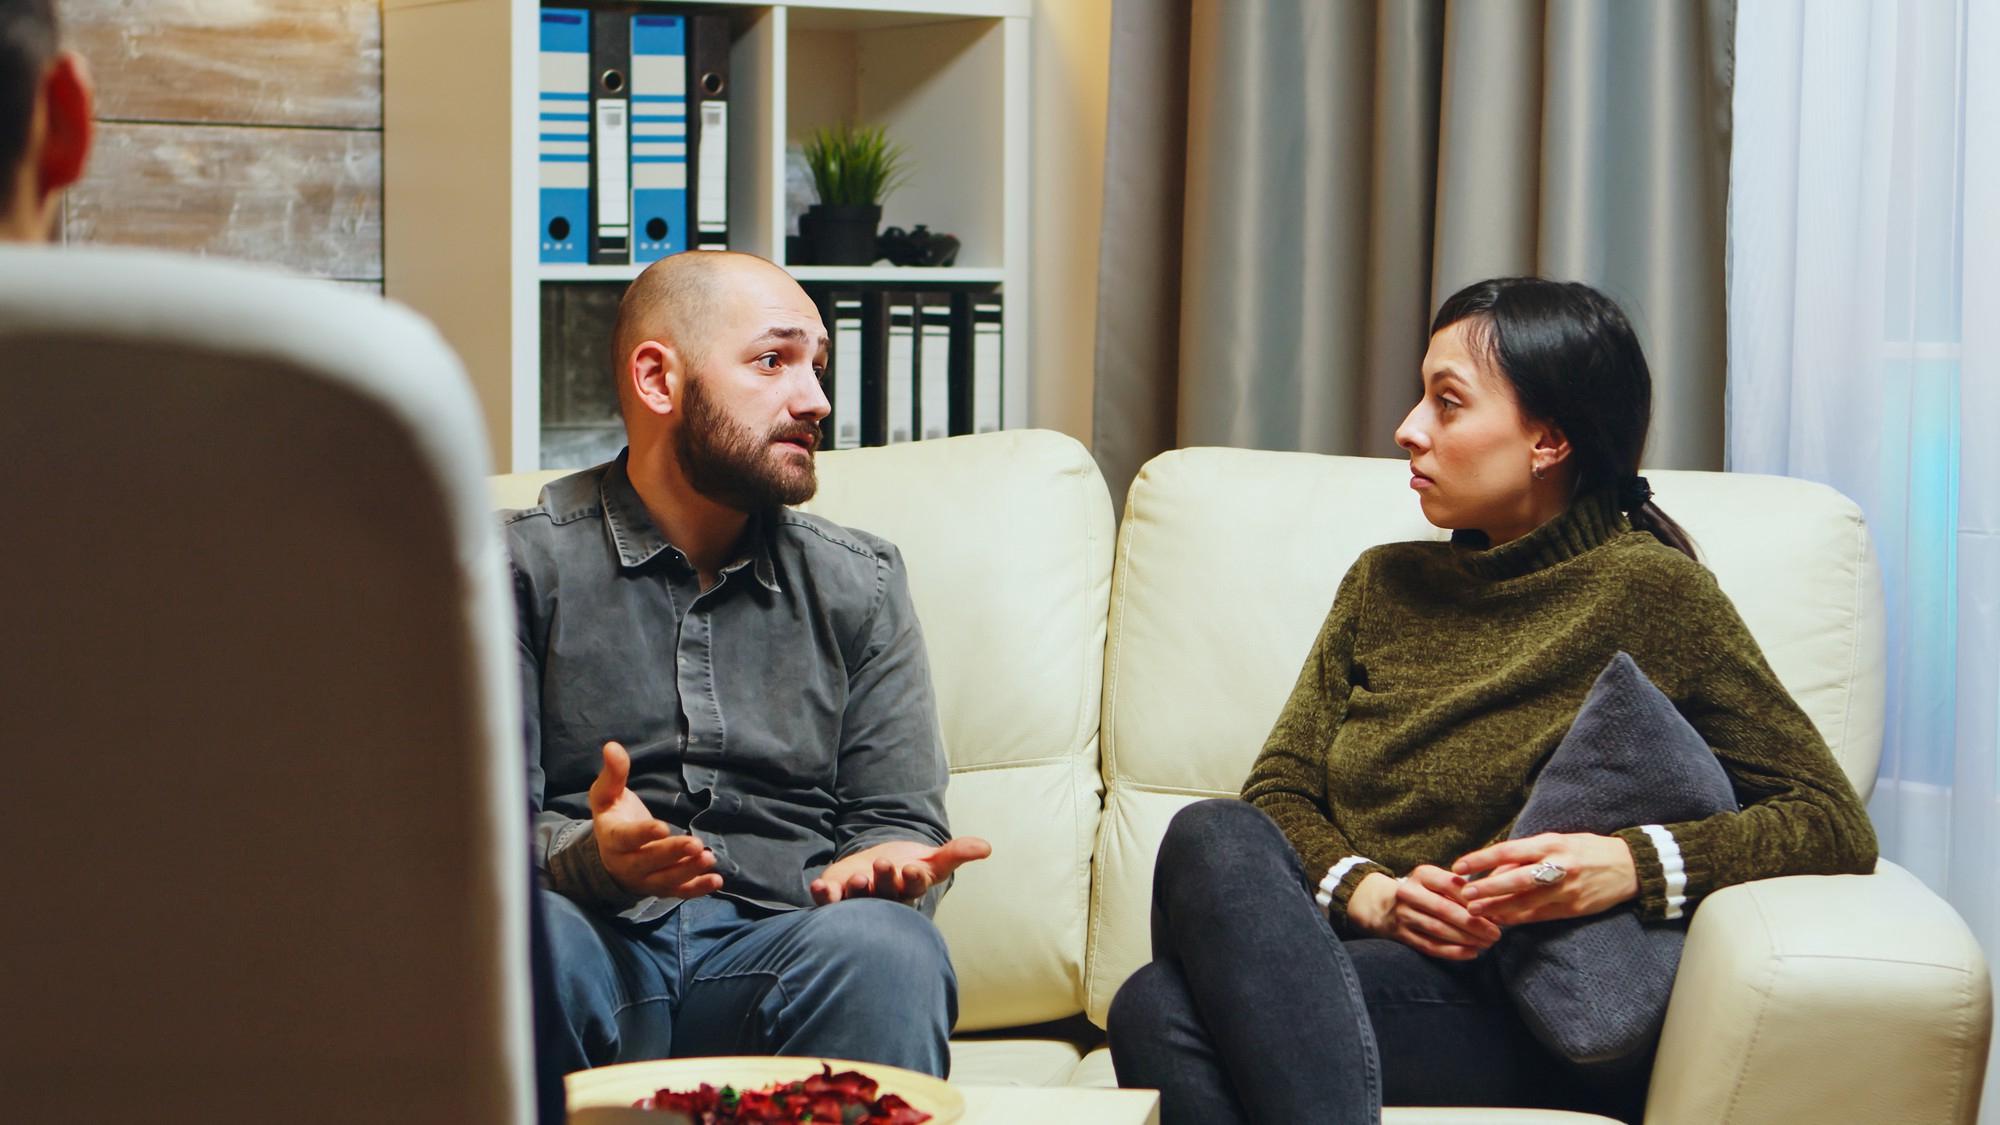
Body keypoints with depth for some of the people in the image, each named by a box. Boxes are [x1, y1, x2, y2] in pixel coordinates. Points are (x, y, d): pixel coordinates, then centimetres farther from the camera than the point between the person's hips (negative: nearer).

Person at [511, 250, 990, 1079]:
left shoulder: (861, 584, 18)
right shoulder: (524, 567, 8)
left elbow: (899, 816, 14)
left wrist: (883, 865, -12)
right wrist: (593, 857, -22)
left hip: (778, 949, 2)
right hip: (602, 941, -1)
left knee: (883, 947, -34)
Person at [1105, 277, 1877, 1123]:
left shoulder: (1651, 593, 4)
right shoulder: (1385, 584, 21)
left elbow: (1834, 824, -1)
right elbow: (1276, 791, 13)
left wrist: (1635, 866, -18)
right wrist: (1368, 892, -9)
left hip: (1527, 1019, -5)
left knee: (1159, 1015, -32)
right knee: (1217, 838, -32)